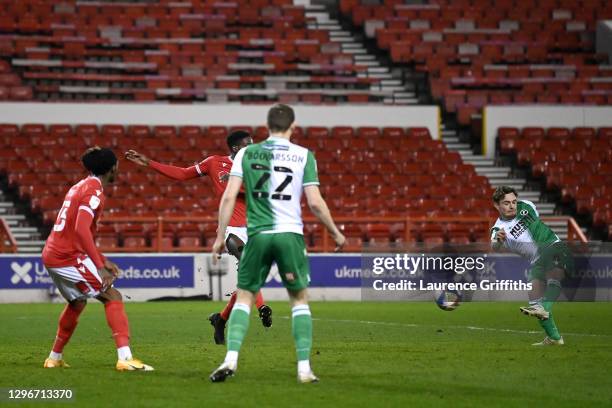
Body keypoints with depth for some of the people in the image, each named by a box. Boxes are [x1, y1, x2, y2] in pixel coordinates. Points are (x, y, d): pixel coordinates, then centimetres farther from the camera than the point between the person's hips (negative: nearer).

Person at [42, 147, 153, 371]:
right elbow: (81, 230, -26)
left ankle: (55, 357, 36)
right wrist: (100, 266, -27)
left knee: (77, 302, 29)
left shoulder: (80, 187, 17)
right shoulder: (94, 191, -13)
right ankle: (125, 358, -21)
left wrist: (102, 260, 24)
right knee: (113, 297, -9)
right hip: (69, 257, -10)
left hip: (51, 254, 10)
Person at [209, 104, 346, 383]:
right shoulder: (304, 156, 1)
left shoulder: (246, 153, 5)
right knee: (300, 299, 12)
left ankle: (231, 358, -9)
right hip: (290, 234, -1)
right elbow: (315, 202, -3)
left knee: (244, 297, 9)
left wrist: (220, 236, 4)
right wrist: (336, 233, 10)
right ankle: (304, 368, 6)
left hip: (257, 234, 1)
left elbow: (229, 197, -1)